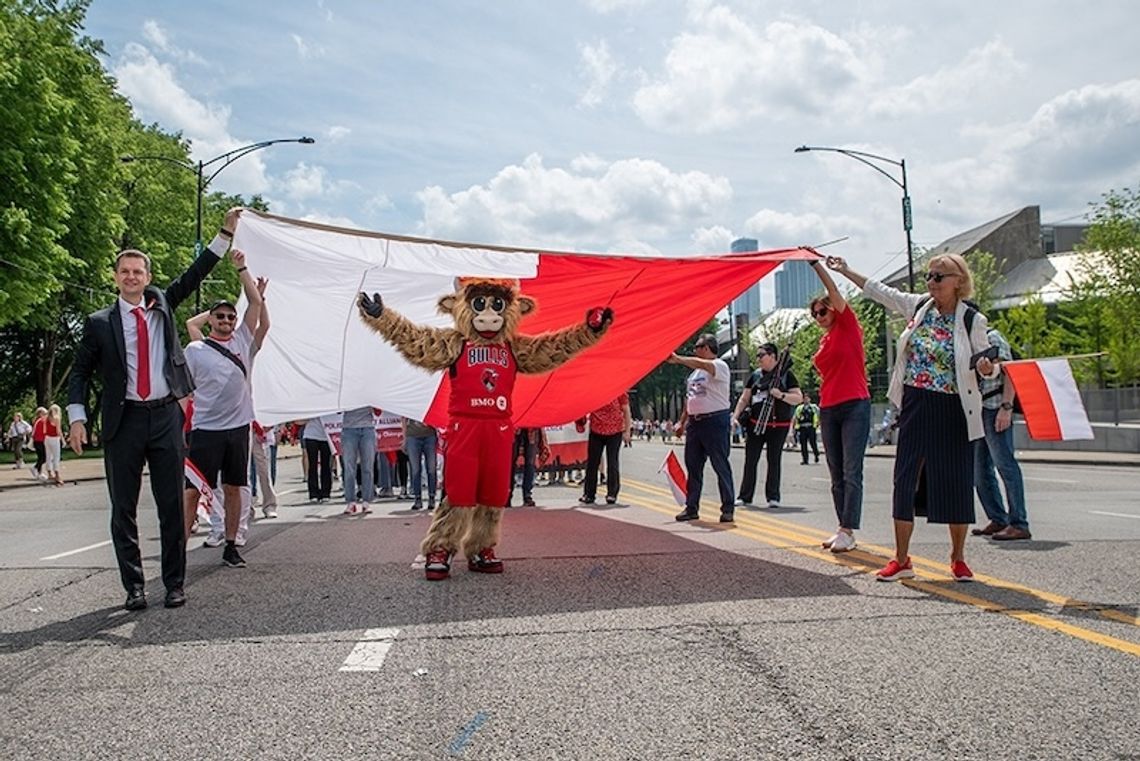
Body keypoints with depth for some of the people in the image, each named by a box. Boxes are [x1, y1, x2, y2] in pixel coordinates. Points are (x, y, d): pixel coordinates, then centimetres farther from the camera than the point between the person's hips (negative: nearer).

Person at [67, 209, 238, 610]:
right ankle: (134, 587, 14)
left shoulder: (162, 304, 12)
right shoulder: (99, 323, 6)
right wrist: (77, 417, -4)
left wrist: (225, 233, 0)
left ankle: (174, 584, 12)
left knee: (172, 505, 4)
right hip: (123, 420, -1)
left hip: (166, 416, 1)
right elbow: (80, 371, 8)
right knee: (123, 508, 4)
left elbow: (194, 274, 7)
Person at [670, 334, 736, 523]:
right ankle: (691, 507, 16)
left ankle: (727, 509, 5)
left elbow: (703, 365, -30)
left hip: (715, 421, -8)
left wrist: (678, 359, -32)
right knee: (693, 466, 9)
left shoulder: (720, 365, -7)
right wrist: (682, 422, 19)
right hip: (694, 422, 8)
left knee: (721, 466, -2)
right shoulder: (695, 371, 19)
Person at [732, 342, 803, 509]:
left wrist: (781, 395, -21)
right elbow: (744, 398, 13)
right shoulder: (755, 376, 10)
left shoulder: (786, 374, -1)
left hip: (778, 425, -3)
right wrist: (735, 416, 2)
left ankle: (773, 497, 11)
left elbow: (798, 398, -6)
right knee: (750, 461, 3)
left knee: (774, 460, 3)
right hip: (755, 424, 3)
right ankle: (745, 496, 10)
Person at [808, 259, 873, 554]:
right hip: (829, 410, 7)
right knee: (837, 475, 8)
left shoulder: (848, 327, 0)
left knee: (851, 473, -9)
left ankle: (848, 531, -10)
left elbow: (833, 291, -12)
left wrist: (816, 264, -14)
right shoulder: (823, 341, 16)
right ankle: (843, 528, 13)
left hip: (854, 407, -7)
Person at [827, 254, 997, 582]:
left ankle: (958, 558, 21)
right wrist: (845, 271, 15)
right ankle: (901, 559, 11)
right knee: (906, 479, 2)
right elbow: (880, 291, 14)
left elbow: (985, 366, -2)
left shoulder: (972, 320, -6)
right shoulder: (919, 305, 5)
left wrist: (987, 369, -25)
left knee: (956, 482, 3)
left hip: (953, 411, -3)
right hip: (916, 406, 3)